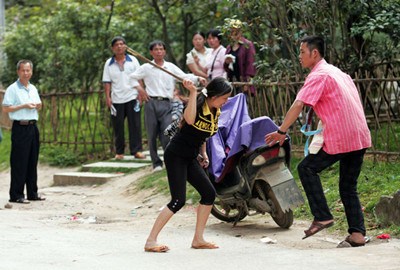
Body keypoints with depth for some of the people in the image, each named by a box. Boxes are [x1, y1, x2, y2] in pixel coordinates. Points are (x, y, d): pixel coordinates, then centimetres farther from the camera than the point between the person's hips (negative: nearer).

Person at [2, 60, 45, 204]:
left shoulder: (33, 89, 15)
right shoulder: (12, 89, -7)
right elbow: (5, 108, -12)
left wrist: (38, 105, 4)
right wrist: (24, 106, -16)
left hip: (33, 126, 7)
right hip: (20, 127, -7)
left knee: (33, 161, 11)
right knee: (19, 163, -7)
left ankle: (32, 193, 18)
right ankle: (16, 195, -3)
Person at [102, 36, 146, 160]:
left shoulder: (133, 61, 5)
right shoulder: (109, 64, 6)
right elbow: (107, 82, 5)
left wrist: (140, 91, -5)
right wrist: (107, 97, -5)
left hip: (132, 97, -1)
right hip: (116, 100, 1)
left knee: (135, 125, -4)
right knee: (118, 127, 3)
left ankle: (136, 150, -2)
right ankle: (119, 152, 12)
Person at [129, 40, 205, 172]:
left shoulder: (171, 67, 10)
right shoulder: (146, 68, 7)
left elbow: (185, 77, 2)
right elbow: (131, 77, 13)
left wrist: (198, 78, -14)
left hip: (166, 103, 0)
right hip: (151, 103, 0)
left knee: (167, 134, -10)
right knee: (152, 135, 3)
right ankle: (156, 163, 13)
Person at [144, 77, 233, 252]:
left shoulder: (216, 112, 7)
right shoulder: (198, 103, -17)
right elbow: (189, 120, -40)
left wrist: (204, 154, 12)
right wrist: (192, 92, -40)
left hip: (191, 158, 9)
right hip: (176, 155, -9)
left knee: (209, 193, 4)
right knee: (178, 200, -14)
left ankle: (198, 239, 14)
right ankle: (151, 241, -11)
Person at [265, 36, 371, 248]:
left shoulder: (318, 75, -6)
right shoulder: (337, 72, 21)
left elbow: (298, 105, -16)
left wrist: (281, 131, -14)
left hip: (339, 138, -9)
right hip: (360, 137, 9)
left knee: (307, 168, 4)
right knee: (348, 187, 13)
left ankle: (322, 216, 0)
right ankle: (357, 234, 5)